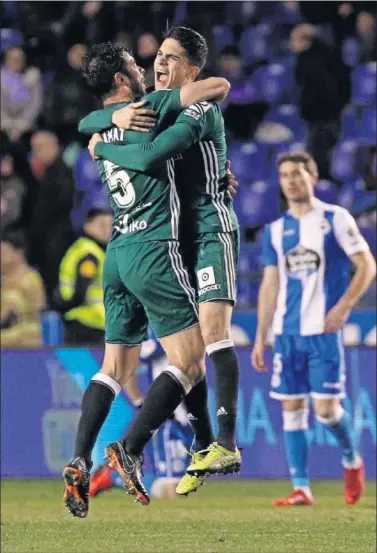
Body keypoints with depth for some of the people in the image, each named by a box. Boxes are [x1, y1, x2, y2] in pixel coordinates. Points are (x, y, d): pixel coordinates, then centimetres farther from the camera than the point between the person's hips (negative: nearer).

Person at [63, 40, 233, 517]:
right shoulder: (148, 109, -6)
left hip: (118, 252, 8)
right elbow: (220, 86, -7)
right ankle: (129, 450, -16)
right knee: (189, 363, -5)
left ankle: (79, 463, 1)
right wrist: (204, 102, 18)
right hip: (154, 249, -8)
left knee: (115, 367, 13)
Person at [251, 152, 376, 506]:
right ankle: (301, 488, 4)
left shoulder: (335, 219, -2)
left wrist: (343, 306, -16)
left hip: (323, 331, -4)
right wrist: (260, 339, 11)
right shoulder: (275, 230, 12)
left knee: (326, 407, -10)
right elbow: (270, 286, 15)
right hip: (287, 332, 5)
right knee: (292, 408, 1)